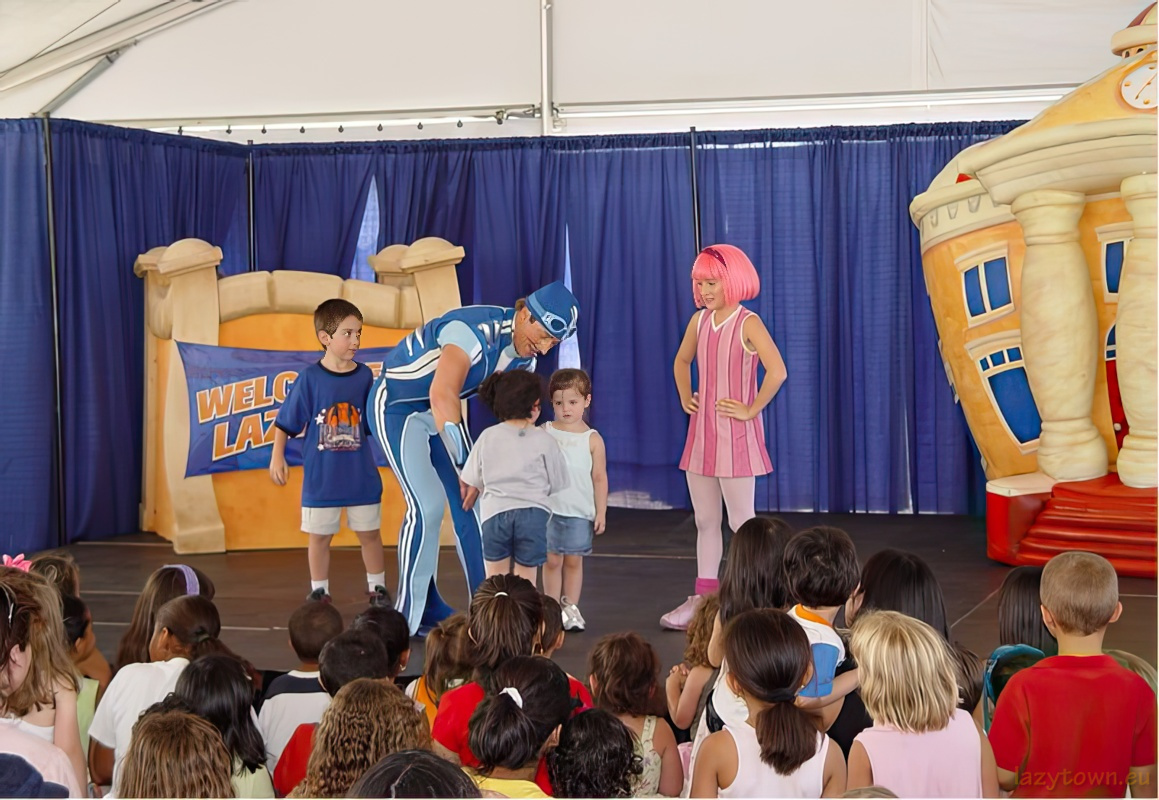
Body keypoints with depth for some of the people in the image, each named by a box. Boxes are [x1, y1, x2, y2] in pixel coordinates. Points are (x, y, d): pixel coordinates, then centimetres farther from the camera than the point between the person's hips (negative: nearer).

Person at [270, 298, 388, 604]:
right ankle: (319, 590, 24)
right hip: (321, 477, -2)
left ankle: (377, 587, 26)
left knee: (369, 533, 11)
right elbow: (285, 422, -3)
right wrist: (277, 456, -7)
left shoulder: (365, 376, -2)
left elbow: (376, 423, 5)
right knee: (318, 536, 9)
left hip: (362, 475, 2)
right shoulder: (310, 378, -9)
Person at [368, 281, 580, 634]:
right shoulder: (475, 330, -33)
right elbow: (442, 395, -45)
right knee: (427, 507, -15)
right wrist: (464, 461, -48)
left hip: (441, 409, 8)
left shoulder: (525, 356, -5)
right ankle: (408, 617, -3)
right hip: (395, 404, -8)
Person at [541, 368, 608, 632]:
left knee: (573, 560, 7)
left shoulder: (592, 439, 0)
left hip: (579, 512, 0)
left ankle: (570, 607, 17)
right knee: (552, 560, 4)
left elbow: (599, 478, 2)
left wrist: (601, 512, 0)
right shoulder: (544, 433, 1)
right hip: (549, 509, 0)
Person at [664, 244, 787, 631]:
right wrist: (685, 399, 16)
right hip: (701, 431, 7)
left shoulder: (748, 323, -13)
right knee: (705, 520, 12)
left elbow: (777, 372, -26)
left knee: (741, 522, 0)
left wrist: (752, 409, -19)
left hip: (735, 434, -7)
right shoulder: (700, 321, 8)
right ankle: (703, 599, 18)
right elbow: (681, 361, 27)